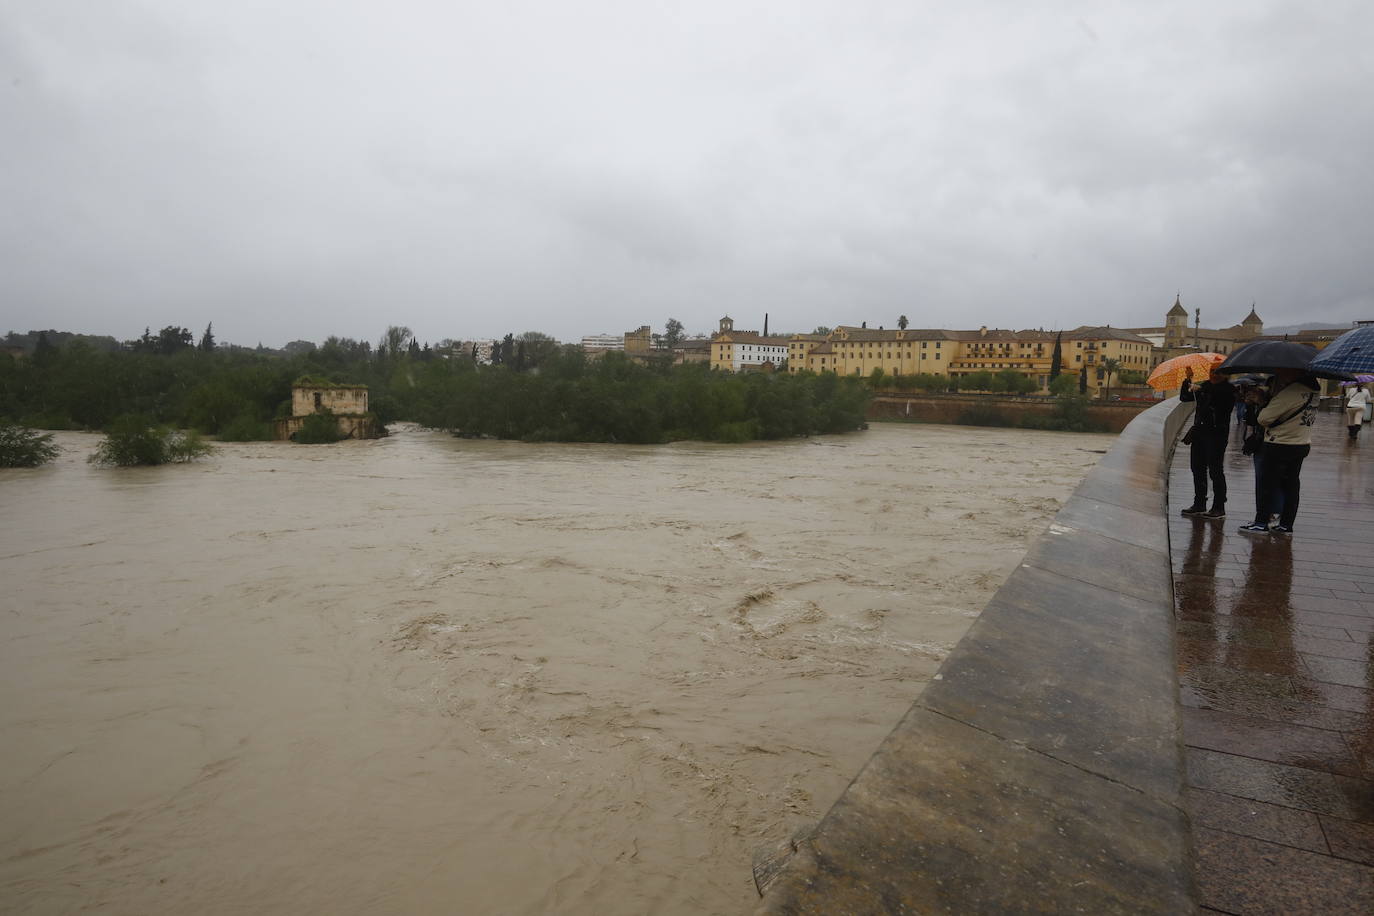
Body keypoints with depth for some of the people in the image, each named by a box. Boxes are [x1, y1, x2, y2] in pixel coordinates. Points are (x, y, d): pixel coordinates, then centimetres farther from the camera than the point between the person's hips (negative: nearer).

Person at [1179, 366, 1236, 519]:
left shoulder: (1228, 389, -5)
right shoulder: (1205, 386, 14)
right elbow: (1184, 398, 10)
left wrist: (1200, 390, -23)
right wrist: (1187, 381, -3)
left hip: (1217, 433, -7)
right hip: (1199, 431, 7)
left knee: (1215, 470, -6)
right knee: (1197, 468, 10)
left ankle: (1219, 507, 2)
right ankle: (1199, 504, 20)